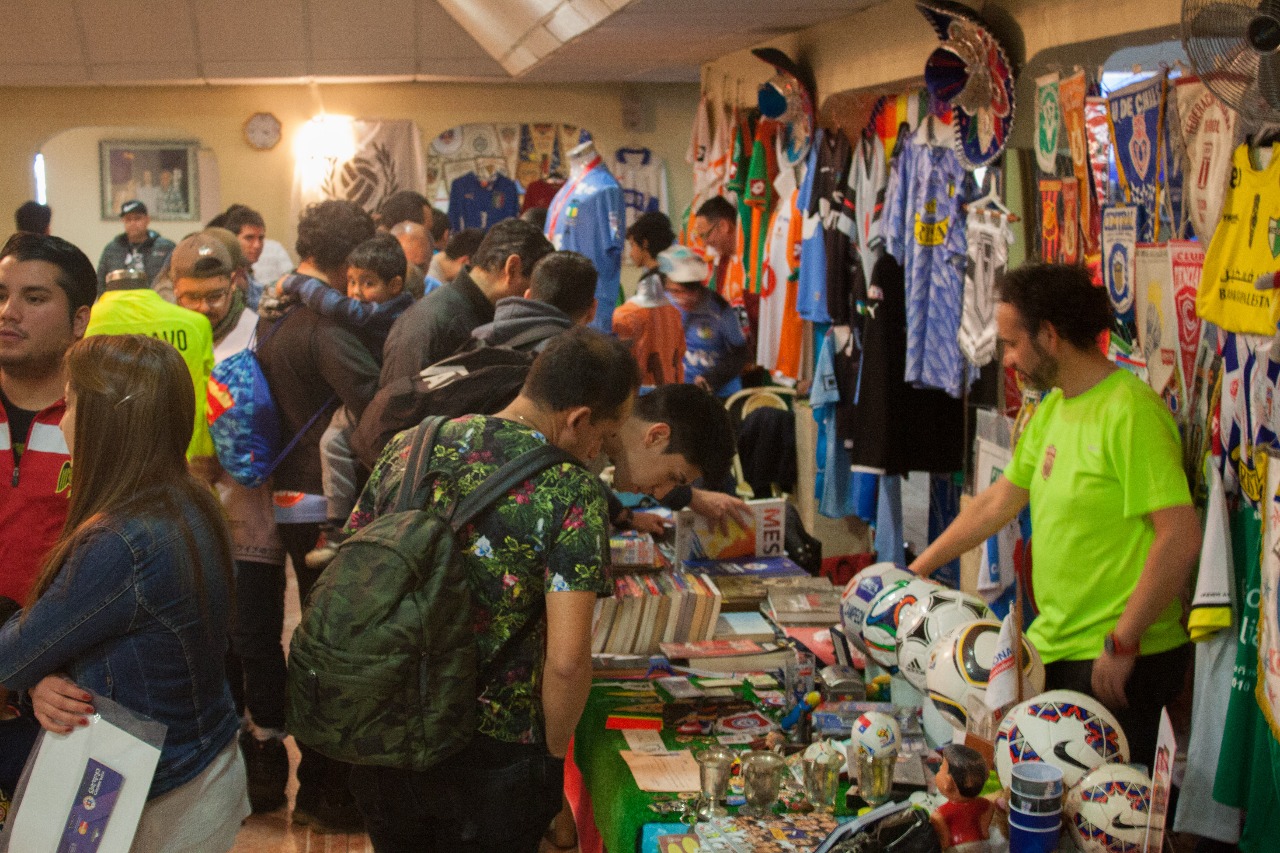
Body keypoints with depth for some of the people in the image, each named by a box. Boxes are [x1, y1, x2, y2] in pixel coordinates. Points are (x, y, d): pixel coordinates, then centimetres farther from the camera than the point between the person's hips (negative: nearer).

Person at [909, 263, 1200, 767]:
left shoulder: (1130, 412, -18)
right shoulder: (1051, 410, 11)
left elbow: (1180, 539, -23)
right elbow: (999, 501, 20)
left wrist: (1122, 643, -19)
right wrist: (917, 570, 21)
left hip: (1122, 664, -9)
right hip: (1056, 648, 9)